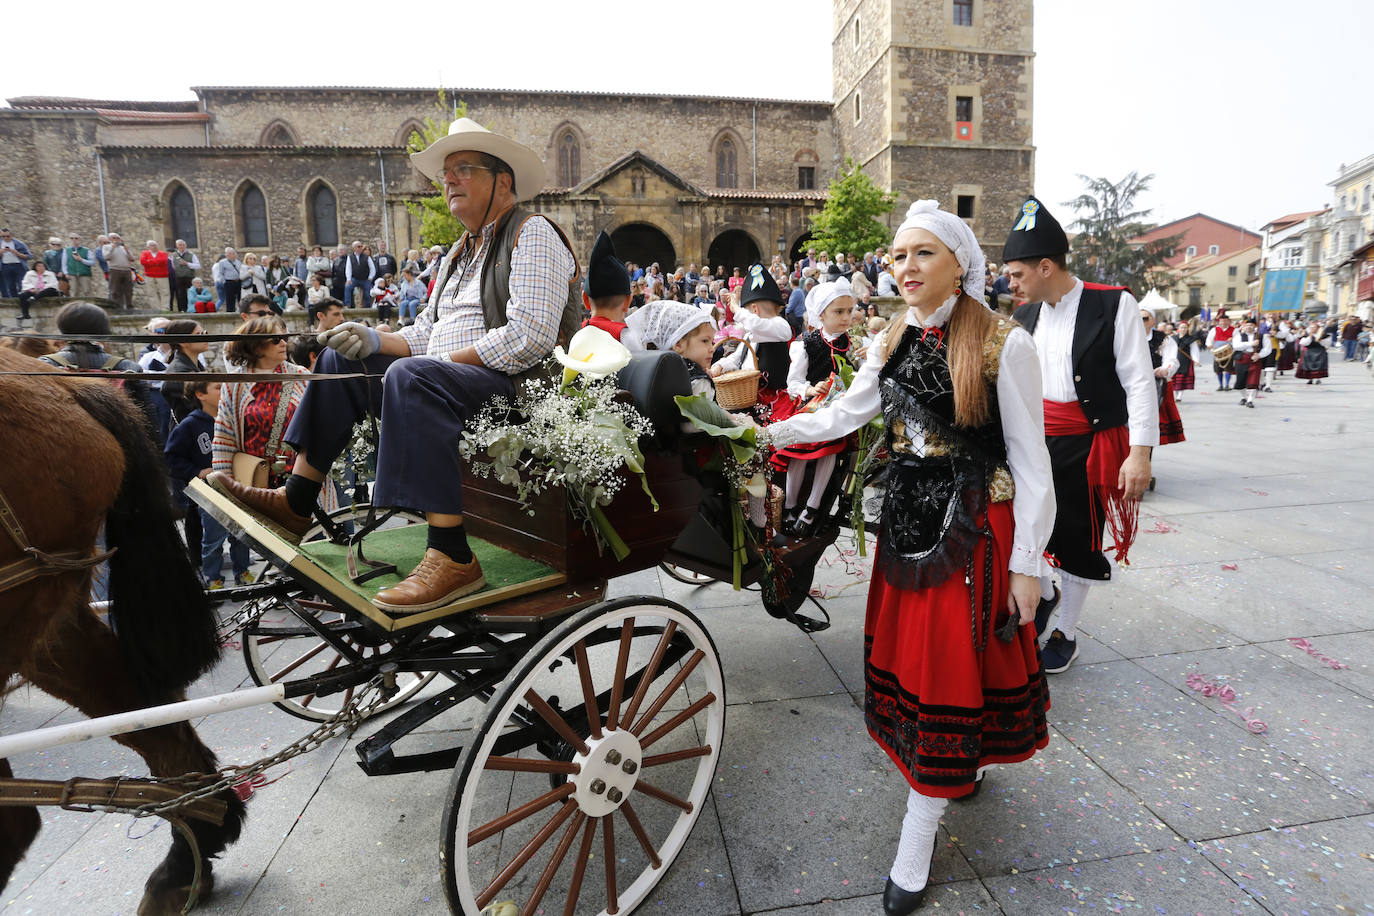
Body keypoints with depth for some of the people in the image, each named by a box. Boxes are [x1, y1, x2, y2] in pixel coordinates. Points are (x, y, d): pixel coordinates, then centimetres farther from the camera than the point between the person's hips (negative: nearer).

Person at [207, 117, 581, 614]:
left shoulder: (532, 234, -5)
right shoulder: (460, 252, 24)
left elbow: (530, 336, -20)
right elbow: (425, 335, 19)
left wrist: (447, 359, -17)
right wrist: (375, 339, 0)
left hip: (515, 384, -9)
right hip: (450, 375, 10)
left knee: (412, 375, -36)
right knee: (342, 359, 11)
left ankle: (452, 558, -38)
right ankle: (294, 503, 9)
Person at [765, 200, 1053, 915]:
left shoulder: (1004, 344, -11)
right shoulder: (895, 340, 6)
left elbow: (1030, 460, -10)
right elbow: (845, 414, 14)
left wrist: (1026, 562, -9)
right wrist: (767, 433, 8)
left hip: (973, 526, -6)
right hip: (906, 517, 6)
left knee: (951, 667, 1)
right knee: (910, 649, 13)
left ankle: (917, 840, 16)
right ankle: (960, 770, 40)